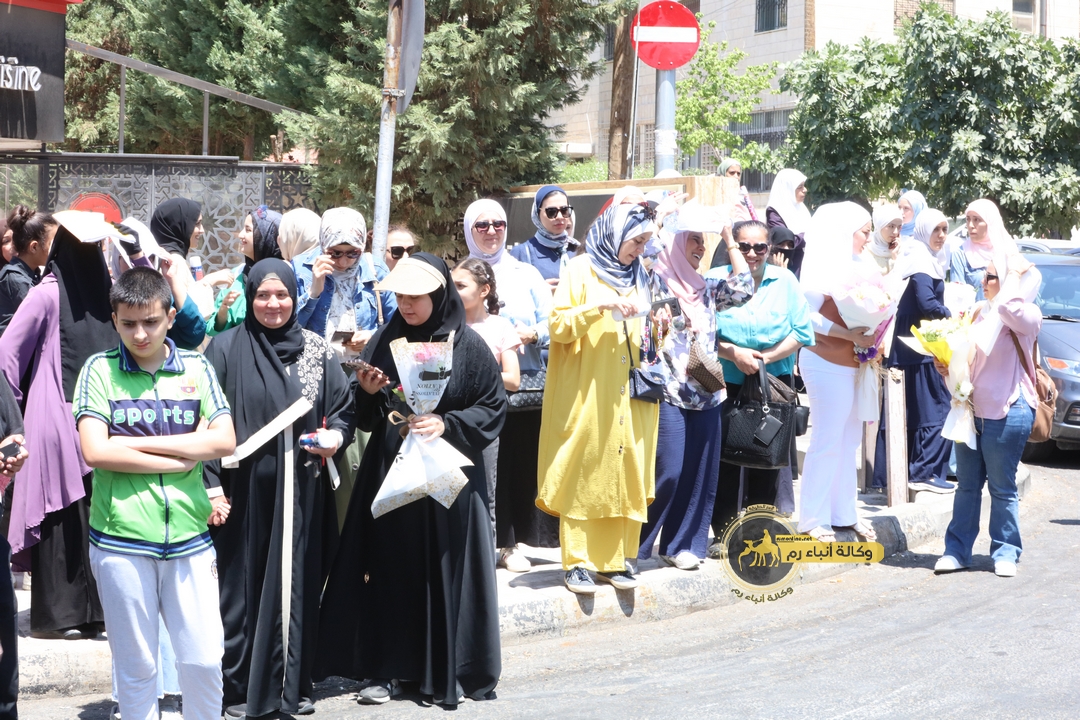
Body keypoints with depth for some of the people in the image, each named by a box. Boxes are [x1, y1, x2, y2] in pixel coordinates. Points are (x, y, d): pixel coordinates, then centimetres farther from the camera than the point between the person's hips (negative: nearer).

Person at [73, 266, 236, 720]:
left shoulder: (196, 368, 6)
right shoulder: (100, 369, 0)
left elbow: (224, 441, -5)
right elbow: (95, 451, -11)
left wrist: (138, 443, -9)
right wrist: (179, 460, -9)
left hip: (189, 538, 2)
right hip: (121, 541, -2)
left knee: (204, 661, 3)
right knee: (136, 668, 7)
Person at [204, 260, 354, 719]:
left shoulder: (316, 349, 7)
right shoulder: (226, 348, -2)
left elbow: (343, 407, 12)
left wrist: (335, 436, -9)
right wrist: (212, 483, -9)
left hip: (300, 493, 3)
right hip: (245, 488, -2)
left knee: (298, 583, 7)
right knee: (243, 583, 1)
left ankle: (292, 683, 19)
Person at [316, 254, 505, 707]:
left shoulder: (468, 345, -4)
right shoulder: (385, 340, 5)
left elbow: (493, 408, -1)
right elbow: (365, 416, 11)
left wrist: (448, 424, -14)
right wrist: (367, 393, -10)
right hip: (388, 473, 3)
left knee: (443, 570, 1)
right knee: (387, 569, 3)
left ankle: (444, 672, 11)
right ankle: (384, 667, 13)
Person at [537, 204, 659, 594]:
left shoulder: (637, 277, 17)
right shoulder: (581, 271, 0)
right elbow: (557, 326, -10)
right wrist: (599, 307, -21)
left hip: (628, 398, 5)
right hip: (586, 396, -5)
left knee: (625, 474, 1)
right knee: (583, 476, -5)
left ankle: (612, 559, 8)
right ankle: (577, 562, -1)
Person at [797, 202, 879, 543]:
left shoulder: (856, 265, 13)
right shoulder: (824, 265, -11)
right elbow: (807, 314, -17)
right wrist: (849, 334, -23)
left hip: (852, 364, 8)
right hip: (827, 364, -8)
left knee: (849, 439, 11)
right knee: (827, 440, -4)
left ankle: (844, 512, 19)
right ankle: (813, 518, 4)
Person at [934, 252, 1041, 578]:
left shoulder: (1027, 316, -8)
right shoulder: (979, 312, 13)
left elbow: (1009, 308, -33)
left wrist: (1013, 274, -17)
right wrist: (948, 366, 3)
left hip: (1007, 413, -6)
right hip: (972, 409, 6)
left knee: (1002, 487, 2)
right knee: (967, 485, 9)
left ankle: (1005, 553, 14)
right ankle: (956, 550, 14)